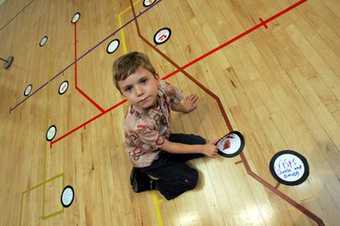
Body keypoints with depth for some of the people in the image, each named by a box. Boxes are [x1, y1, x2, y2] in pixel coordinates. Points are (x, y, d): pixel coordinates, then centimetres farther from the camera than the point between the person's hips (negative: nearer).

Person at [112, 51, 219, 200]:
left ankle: (166, 165, 6)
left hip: (162, 139, 6)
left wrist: (184, 107, -12)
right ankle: (145, 179, 10)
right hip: (147, 158, -6)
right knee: (190, 179, -7)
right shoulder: (139, 123, -40)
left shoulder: (163, 88, -26)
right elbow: (167, 147, -23)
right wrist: (202, 149, -16)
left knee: (199, 142, 0)